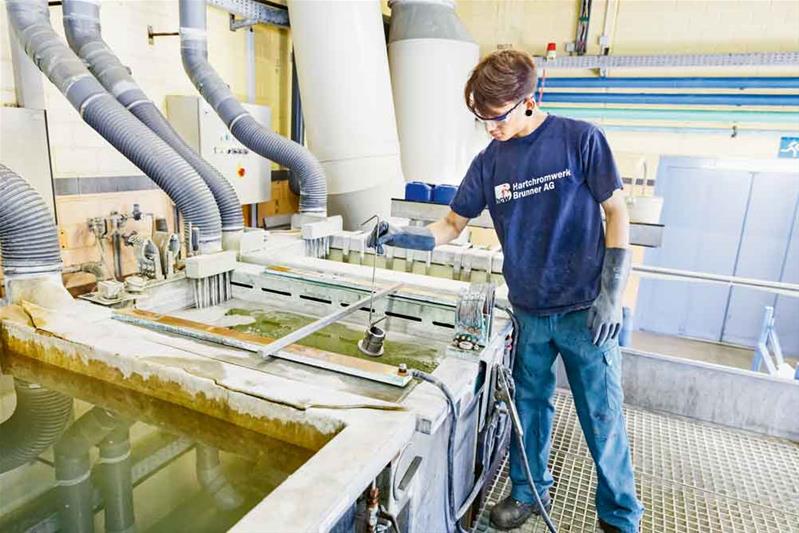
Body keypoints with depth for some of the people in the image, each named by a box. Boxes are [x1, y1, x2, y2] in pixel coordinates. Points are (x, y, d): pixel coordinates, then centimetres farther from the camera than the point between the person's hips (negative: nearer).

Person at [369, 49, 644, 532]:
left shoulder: (581, 140, -9)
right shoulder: (489, 162, 2)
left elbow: (616, 213, -5)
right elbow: (453, 225, 5)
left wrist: (611, 296, -11)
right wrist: (403, 235, -13)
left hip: (586, 310, -3)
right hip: (530, 312, 4)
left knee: (602, 415, 7)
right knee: (530, 405, 17)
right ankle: (530, 491, 39)